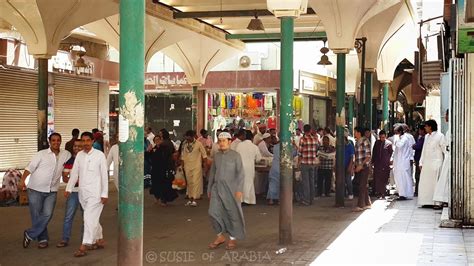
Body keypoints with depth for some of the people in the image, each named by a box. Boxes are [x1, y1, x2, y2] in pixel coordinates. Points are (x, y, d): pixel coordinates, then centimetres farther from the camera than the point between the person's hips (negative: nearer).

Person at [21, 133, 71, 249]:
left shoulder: (66, 154, 5)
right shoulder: (42, 154, -4)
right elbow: (30, 167, -9)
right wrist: (23, 180, -22)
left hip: (51, 191, 2)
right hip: (36, 189, -2)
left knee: (47, 214, -10)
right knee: (36, 215, 1)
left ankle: (29, 235, 6)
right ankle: (43, 239, 18)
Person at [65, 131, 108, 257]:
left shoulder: (99, 155, -7)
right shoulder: (79, 155, 7)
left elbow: (104, 175, -7)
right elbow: (74, 173, 9)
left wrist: (105, 194, -9)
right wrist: (68, 189, 0)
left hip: (95, 192, -5)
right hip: (83, 192, 5)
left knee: (89, 218, -11)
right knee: (93, 218, 15)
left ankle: (84, 246, -11)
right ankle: (99, 240, 30)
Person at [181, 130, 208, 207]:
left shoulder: (198, 144, -7)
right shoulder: (184, 144, 1)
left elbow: (204, 154, 0)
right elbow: (182, 156, 8)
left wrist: (205, 164, -2)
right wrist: (182, 165, 7)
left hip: (197, 166, -3)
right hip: (187, 166, 4)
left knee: (195, 182, -9)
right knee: (189, 182, 9)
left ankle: (194, 199, -9)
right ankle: (190, 198, 18)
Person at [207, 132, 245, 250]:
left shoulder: (235, 156, -2)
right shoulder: (217, 156, 11)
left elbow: (241, 173, -6)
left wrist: (239, 189, -13)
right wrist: (209, 188, 18)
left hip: (230, 189, -4)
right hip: (217, 188, 4)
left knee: (232, 214, 3)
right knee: (214, 212, -6)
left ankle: (233, 238, 20)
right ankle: (220, 236, 11)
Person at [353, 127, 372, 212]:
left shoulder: (365, 141, -10)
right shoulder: (357, 142, 14)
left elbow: (368, 156, -15)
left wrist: (361, 165, -19)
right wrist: (354, 166, 10)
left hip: (364, 167, -8)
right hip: (358, 168, 8)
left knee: (362, 186, -9)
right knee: (363, 186, 12)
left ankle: (360, 205, -10)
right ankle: (367, 204, 19)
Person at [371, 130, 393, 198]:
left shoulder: (389, 143, -3)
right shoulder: (377, 142, 10)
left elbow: (391, 153, 3)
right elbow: (374, 152, 15)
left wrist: (388, 161, -1)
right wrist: (373, 161, 11)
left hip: (385, 165, -3)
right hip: (377, 163, 3)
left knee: (384, 179, -1)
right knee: (376, 178, 1)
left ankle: (383, 193, 5)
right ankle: (377, 192, 7)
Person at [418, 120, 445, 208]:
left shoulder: (440, 136, -5)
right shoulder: (426, 136, 16)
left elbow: (444, 148, -5)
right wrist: (421, 162, 15)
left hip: (436, 163, -7)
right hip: (426, 163, 7)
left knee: (435, 182, -7)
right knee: (425, 182, 5)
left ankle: (437, 203, -5)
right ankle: (427, 202, 11)